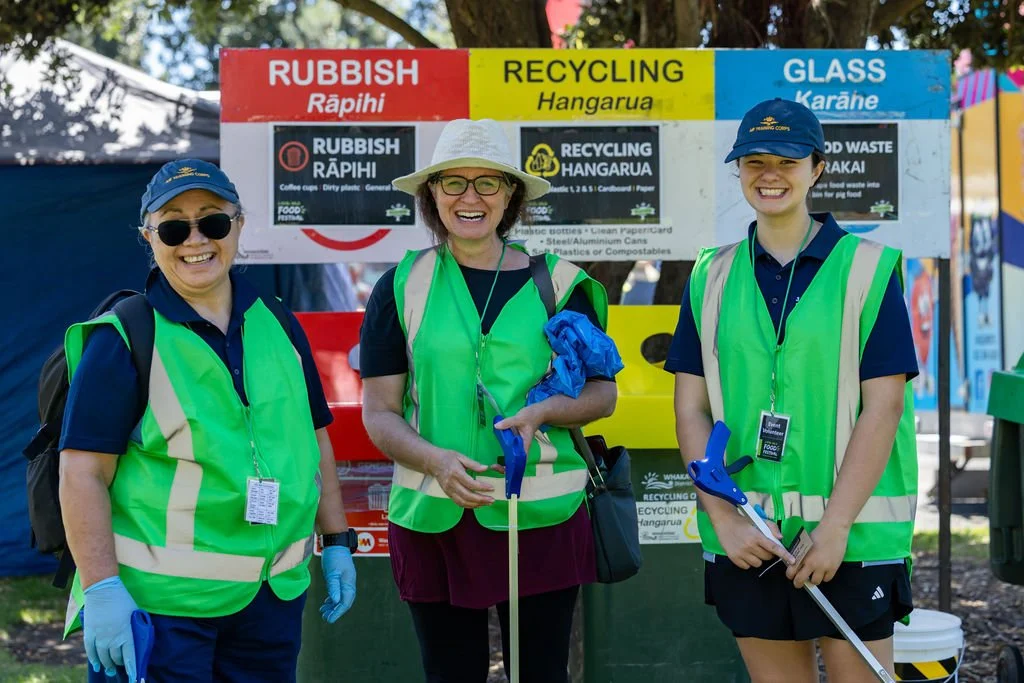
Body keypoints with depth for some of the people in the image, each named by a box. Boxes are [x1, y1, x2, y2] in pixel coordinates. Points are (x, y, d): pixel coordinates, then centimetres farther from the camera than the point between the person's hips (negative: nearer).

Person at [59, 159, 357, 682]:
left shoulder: (277, 326, 10)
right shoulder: (124, 339, -7)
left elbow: (314, 441, 19)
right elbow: (83, 473, -11)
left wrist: (336, 543, 15)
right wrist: (102, 589, -18)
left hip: (273, 596, 5)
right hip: (160, 602, -5)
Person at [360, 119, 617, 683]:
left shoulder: (557, 282, 5)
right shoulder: (401, 288, 5)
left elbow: (602, 392, 9)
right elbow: (379, 413, 3)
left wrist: (541, 411, -12)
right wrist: (436, 460, -16)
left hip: (543, 512, 0)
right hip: (434, 514, 0)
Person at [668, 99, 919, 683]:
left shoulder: (867, 268, -2)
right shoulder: (713, 277, 8)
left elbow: (883, 406, -7)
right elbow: (691, 409, 6)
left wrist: (835, 526, -14)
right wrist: (723, 519, -6)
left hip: (854, 529, -3)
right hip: (747, 533, 3)